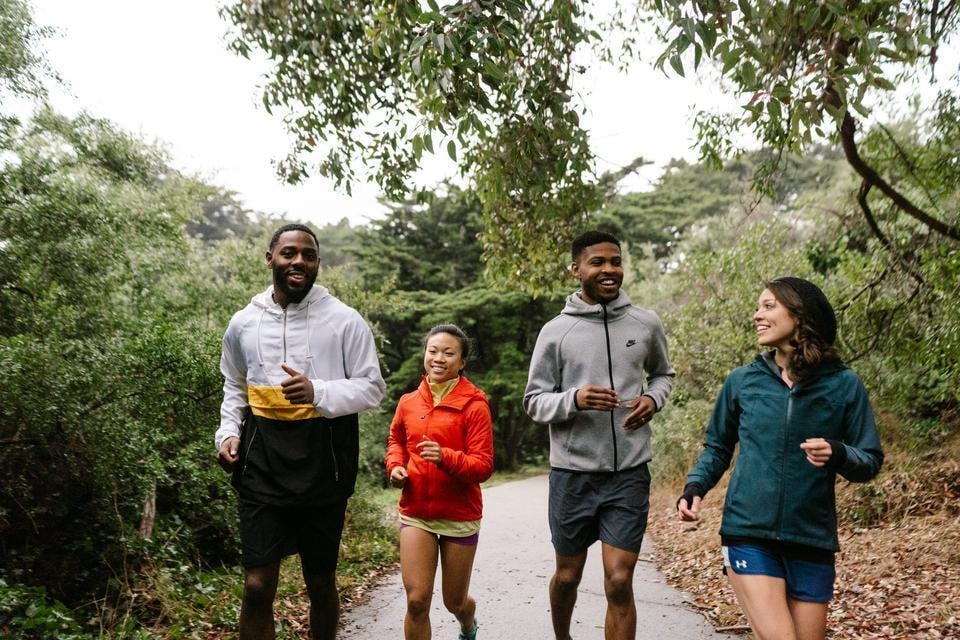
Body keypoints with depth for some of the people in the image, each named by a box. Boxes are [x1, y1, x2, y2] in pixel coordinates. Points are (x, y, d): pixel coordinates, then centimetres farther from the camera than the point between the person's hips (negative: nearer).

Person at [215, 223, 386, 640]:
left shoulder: (344, 320, -5)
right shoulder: (244, 323, 6)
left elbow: (372, 387, -4)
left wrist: (318, 393, -21)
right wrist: (227, 432, 4)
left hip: (323, 461, -1)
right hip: (262, 460, 2)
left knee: (321, 582, 13)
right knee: (258, 586, -2)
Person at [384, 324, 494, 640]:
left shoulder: (474, 405, -11)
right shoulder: (408, 402, 1)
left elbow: (483, 465, -14)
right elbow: (396, 440, 21)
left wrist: (445, 457, -31)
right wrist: (395, 466, 1)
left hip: (460, 516, -2)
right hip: (415, 511, 2)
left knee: (455, 602, 14)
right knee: (417, 600, -7)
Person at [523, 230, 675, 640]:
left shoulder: (647, 325, 1)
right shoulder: (555, 331, -5)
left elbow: (663, 374, 19)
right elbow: (534, 402, -2)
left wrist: (653, 399, -3)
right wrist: (574, 399, -22)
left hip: (629, 473, 1)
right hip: (572, 473, 0)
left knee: (619, 582, -2)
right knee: (568, 575, 16)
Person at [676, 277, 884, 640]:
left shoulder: (844, 385, -1)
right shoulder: (742, 381, 3)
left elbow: (871, 461, 3)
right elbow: (717, 446, 14)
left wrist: (838, 454, -19)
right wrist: (695, 487, -3)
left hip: (813, 541, 1)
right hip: (748, 534, -1)